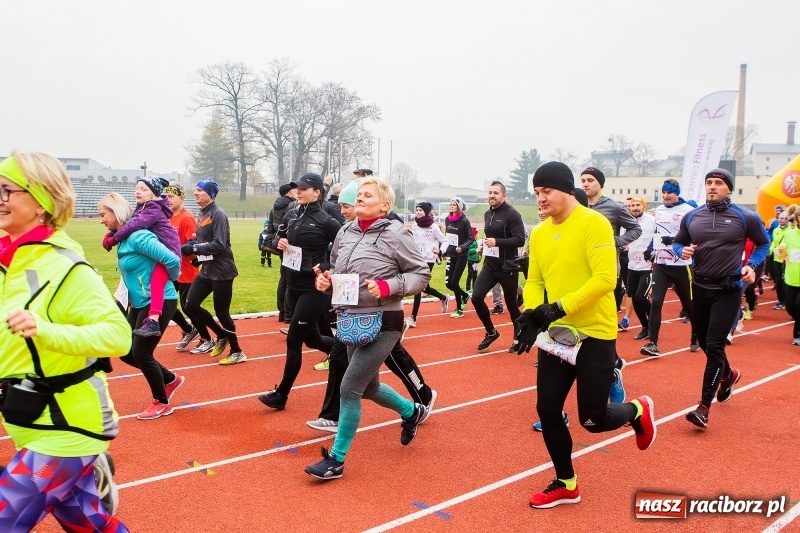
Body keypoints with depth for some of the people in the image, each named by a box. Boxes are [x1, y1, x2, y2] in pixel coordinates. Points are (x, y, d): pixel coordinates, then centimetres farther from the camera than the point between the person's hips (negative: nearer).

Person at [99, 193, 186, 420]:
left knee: (141, 353, -3)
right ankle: (170, 380, 31)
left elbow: (172, 259, -27)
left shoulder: (138, 236, -21)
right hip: (139, 304, 9)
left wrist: (169, 280, -9)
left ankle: (162, 403, 16)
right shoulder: (123, 238, 8)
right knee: (126, 352, 12)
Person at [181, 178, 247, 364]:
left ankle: (237, 352, 15)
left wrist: (193, 248, -24)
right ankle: (222, 336, 25)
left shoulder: (218, 214, -15)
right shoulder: (202, 214, 11)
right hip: (206, 270, 9)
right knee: (190, 305, 7)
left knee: (222, 312, -1)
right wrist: (191, 247, -4)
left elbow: (219, 244, -24)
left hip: (221, 271, -9)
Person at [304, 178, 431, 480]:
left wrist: (388, 287, -22)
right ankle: (412, 412, 49)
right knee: (368, 387, 20)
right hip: (353, 322, 7)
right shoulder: (345, 232, 4)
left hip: (382, 324, -7)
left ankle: (336, 460, 8)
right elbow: (335, 269, 18)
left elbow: (421, 274, -9)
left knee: (350, 388, -8)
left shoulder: (395, 234, -13)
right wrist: (325, 279, -4)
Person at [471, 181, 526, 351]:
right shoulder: (488, 214, 10)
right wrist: (484, 247, 6)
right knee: (476, 297, -7)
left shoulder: (512, 214, -12)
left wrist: (497, 242, -28)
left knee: (511, 304, 5)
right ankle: (491, 332, 14)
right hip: (490, 265, 6)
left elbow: (520, 240, -20)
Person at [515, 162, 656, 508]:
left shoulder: (594, 223, -14)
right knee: (547, 410, 5)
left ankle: (638, 411, 34)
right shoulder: (539, 233, 6)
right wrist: (531, 313, -9)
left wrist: (560, 307, -26)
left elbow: (605, 279, -22)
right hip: (556, 334, 6)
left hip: (594, 334, -6)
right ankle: (566, 485, 26)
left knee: (592, 420, 0)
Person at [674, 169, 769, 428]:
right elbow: (677, 242, 14)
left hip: (728, 290, -4)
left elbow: (764, 243, 8)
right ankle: (728, 374, 48)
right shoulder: (691, 217, 2)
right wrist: (682, 251, -9)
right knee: (704, 342, 17)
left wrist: (752, 265, -8)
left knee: (714, 346, -11)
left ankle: (704, 407, -7)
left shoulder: (745, 218, -7)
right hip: (699, 287, 5)